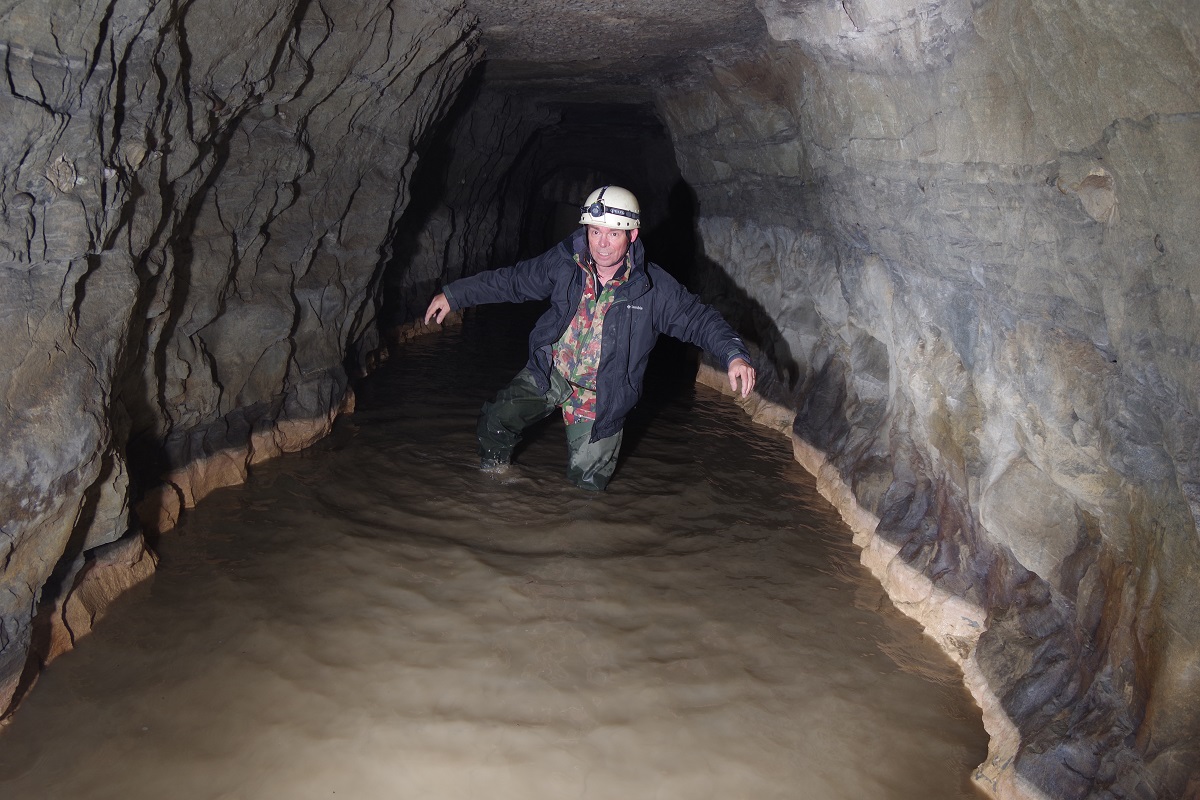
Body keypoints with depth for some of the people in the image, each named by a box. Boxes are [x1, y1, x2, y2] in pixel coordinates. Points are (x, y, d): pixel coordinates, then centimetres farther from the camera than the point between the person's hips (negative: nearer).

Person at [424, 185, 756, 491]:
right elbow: (511, 281, 1)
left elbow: (699, 318, -13)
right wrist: (453, 294, 1)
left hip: (601, 394, -1)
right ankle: (493, 474, 14)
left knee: (587, 482, 3)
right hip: (550, 372, 2)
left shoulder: (654, 287, -15)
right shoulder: (564, 263, -9)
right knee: (495, 420, -20)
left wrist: (735, 354, -30)